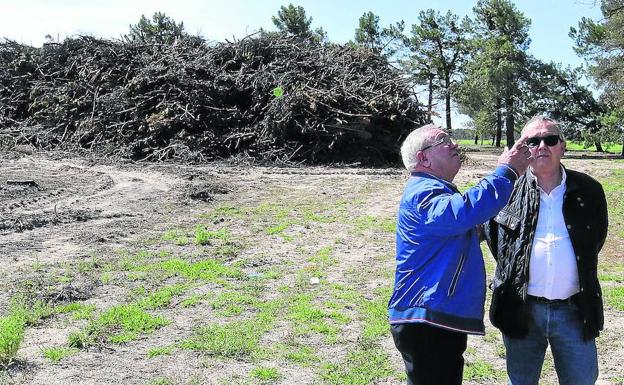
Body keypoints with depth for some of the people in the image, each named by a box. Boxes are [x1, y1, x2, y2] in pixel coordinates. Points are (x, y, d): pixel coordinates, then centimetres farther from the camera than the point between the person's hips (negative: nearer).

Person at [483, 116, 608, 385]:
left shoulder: (588, 190, 1)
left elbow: (596, 238, 14)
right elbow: (490, 231, 11)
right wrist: (510, 268, 7)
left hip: (574, 310, 1)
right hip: (522, 309, 0)